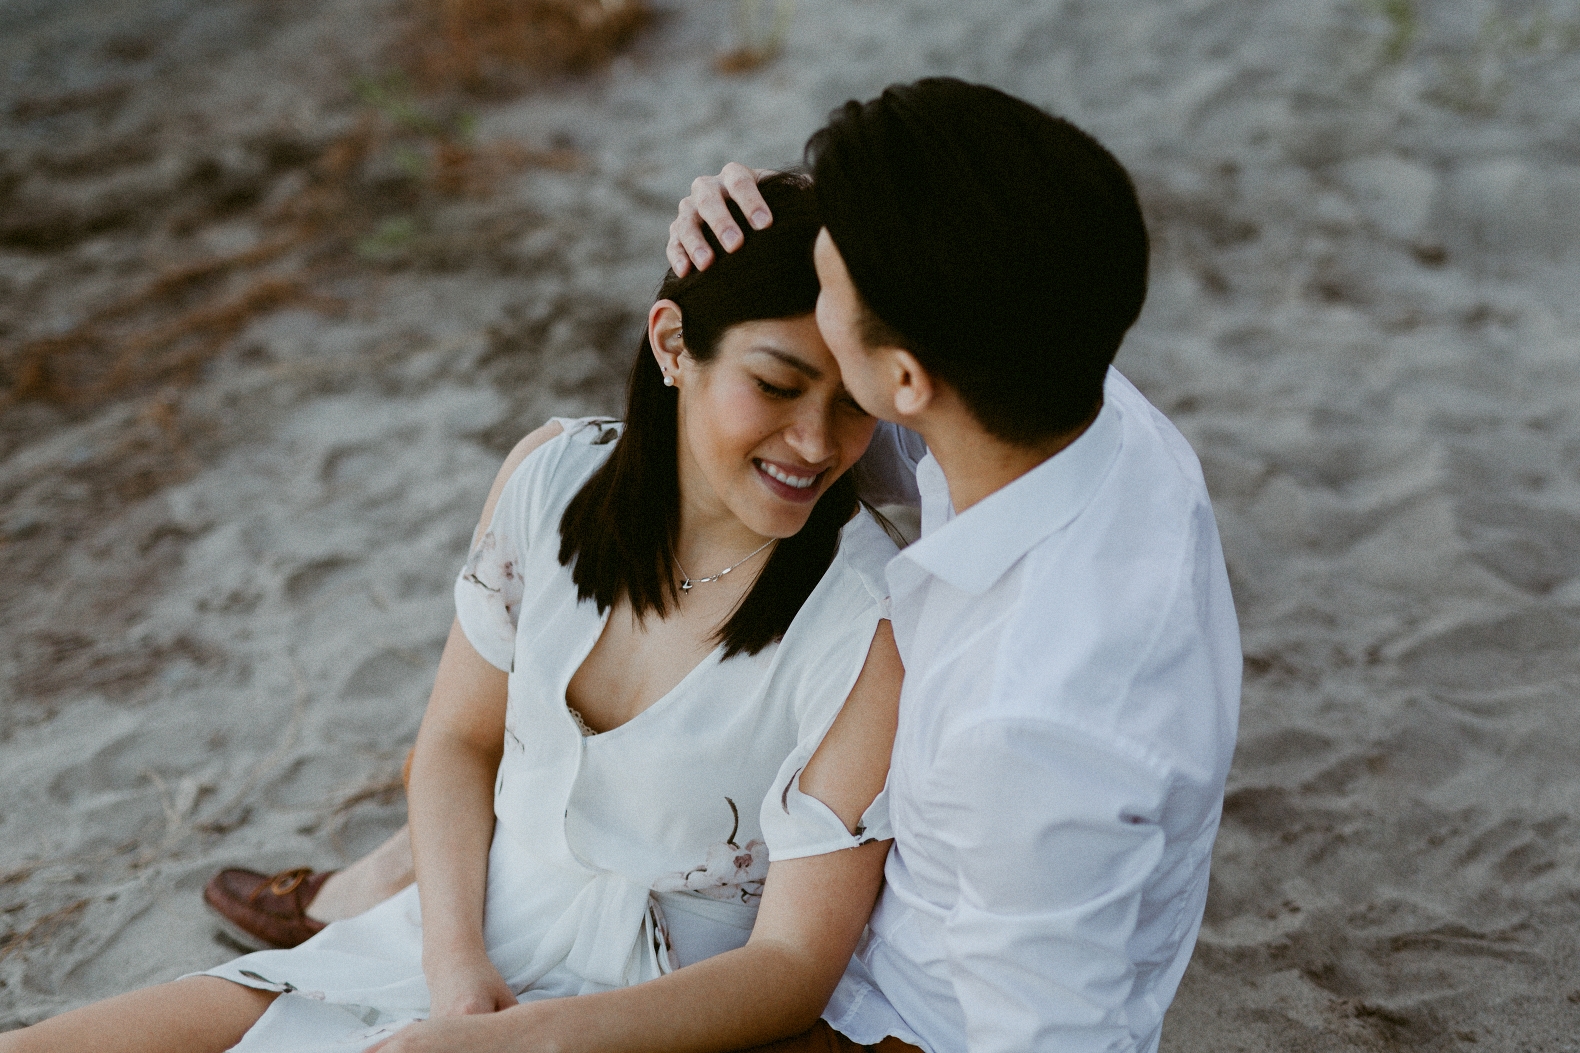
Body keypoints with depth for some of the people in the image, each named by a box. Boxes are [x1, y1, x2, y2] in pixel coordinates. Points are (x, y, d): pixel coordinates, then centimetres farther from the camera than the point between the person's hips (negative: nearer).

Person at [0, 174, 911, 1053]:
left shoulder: (871, 625, -19)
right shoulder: (556, 476, -5)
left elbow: (794, 963, -15)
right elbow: (459, 738, 5)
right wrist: (456, 966, -9)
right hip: (459, 950, 5)